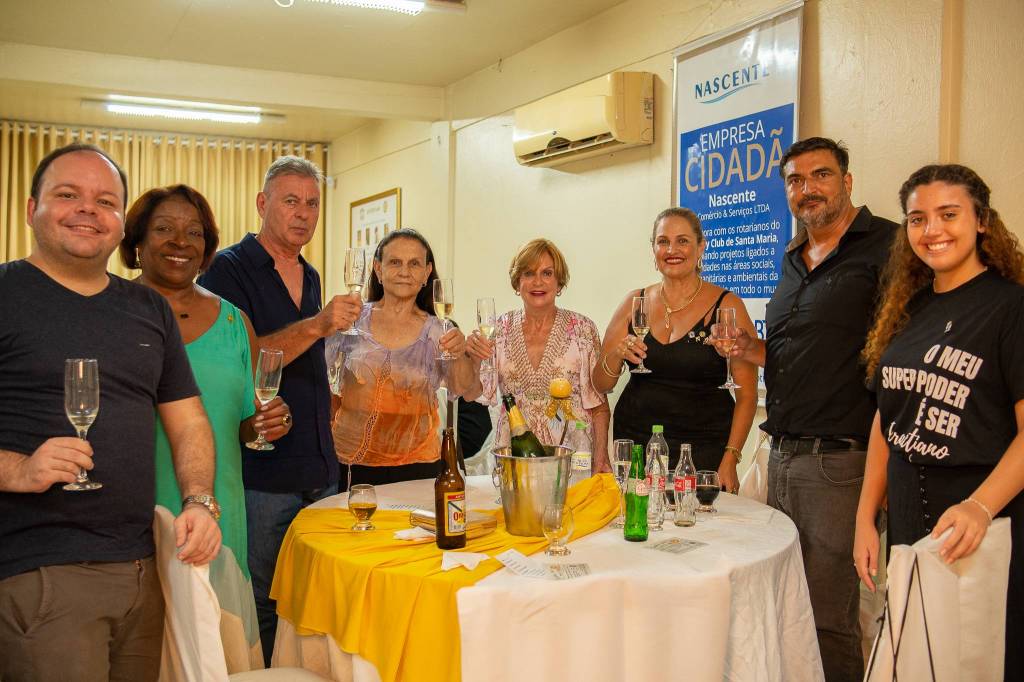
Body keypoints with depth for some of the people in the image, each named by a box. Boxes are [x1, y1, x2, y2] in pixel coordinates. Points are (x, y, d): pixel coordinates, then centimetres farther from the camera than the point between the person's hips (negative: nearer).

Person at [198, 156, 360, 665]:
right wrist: (318, 325, -27)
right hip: (262, 473, -7)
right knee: (261, 609, 3)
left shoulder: (310, 276, 16)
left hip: (319, 467, 7)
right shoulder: (229, 269, -6)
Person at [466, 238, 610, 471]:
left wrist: (601, 458, -8)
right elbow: (479, 393, 3)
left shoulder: (582, 328, -1)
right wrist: (474, 358, -15)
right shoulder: (501, 328, 4)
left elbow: (598, 404, 0)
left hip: (571, 452, -1)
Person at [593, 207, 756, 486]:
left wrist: (730, 460, -13)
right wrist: (616, 356, -12)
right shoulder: (635, 302, 6)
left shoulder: (726, 305, -4)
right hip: (635, 441, 3)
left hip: (702, 449, -3)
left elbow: (747, 394, -5)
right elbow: (600, 383, 9)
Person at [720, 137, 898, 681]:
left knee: (828, 618, 1)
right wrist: (757, 353, 8)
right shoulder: (794, 261, 17)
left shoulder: (886, 247, -8)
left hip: (839, 459, -7)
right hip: (782, 454, 8)